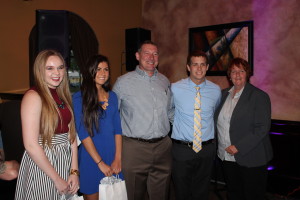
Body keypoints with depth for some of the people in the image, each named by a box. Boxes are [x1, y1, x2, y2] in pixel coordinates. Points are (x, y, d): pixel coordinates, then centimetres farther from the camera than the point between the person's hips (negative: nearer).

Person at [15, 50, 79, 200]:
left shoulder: (63, 95, 7)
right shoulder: (33, 96, -14)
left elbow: (71, 134, 4)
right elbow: (31, 145, -19)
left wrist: (74, 171, -3)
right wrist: (57, 179, -15)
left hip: (65, 160, 7)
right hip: (41, 162, -6)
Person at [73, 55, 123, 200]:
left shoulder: (112, 96, 7)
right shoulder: (79, 98, -8)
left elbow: (118, 129, 4)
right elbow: (83, 133, -12)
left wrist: (117, 159, -5)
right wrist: (100, 163, -14)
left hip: (112, 157, 4)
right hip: (90, 159, -4)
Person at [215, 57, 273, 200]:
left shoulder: (259, 96, -9)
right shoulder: (224, 94, 9)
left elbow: (262, 128, -16)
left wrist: (239, 147, -20)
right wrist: (220, 147, 6)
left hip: (250, 158, -5)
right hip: (226, 156, 5)